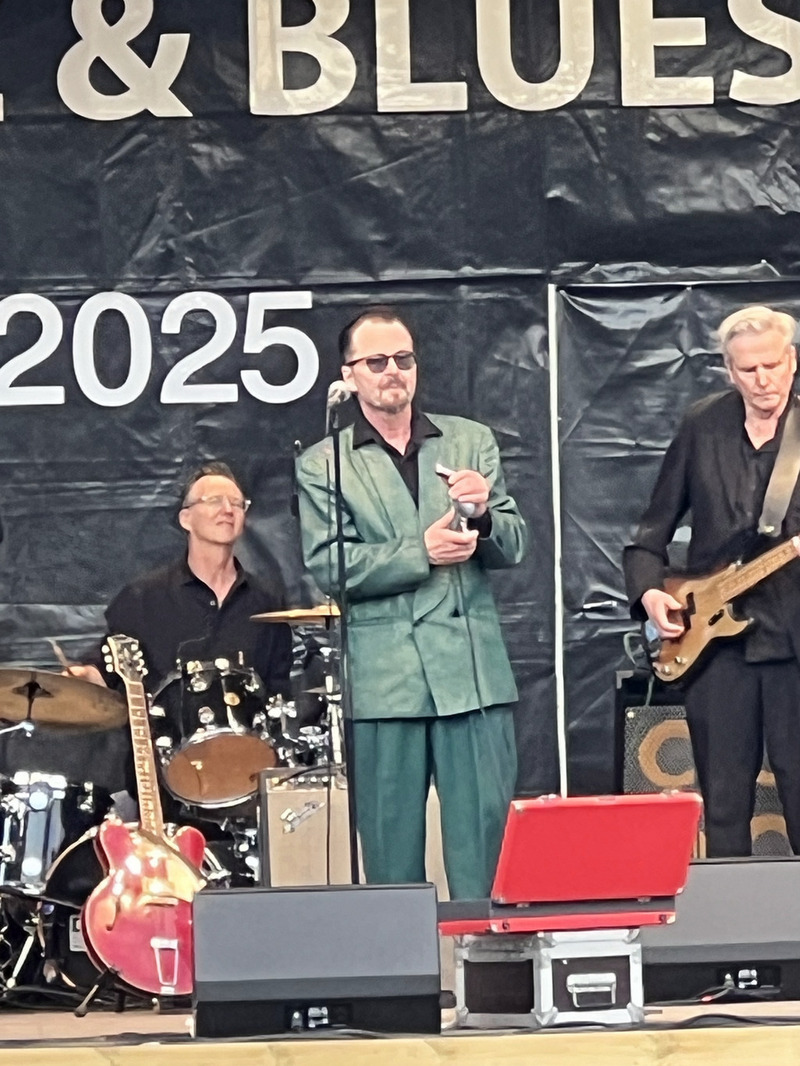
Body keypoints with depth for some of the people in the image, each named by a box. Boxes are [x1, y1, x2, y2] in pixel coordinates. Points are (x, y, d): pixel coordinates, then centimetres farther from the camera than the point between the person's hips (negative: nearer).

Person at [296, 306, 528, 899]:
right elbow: (328, 565, -3)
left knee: (487, 826, -3)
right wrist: (421, 554, -11)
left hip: (474, 668, 2)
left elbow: (514, 547, 10)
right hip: (382, 677, -1)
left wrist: (484, 517, -11)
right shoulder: (323, 465, 8)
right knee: (391, 839, 0)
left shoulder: (472, 442, 15)